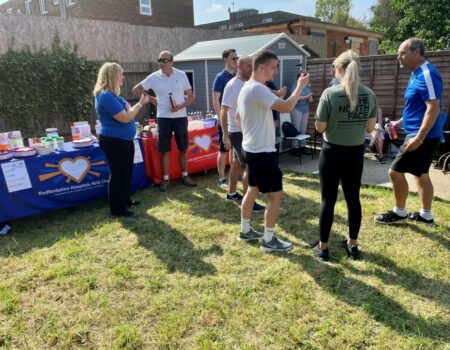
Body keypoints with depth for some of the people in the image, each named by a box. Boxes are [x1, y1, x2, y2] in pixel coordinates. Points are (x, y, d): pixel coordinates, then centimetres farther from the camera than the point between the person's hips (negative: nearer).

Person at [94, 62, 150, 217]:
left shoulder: (112, 94, 13)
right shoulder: (106, 96, -21)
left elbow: (127, 112, 19)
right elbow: (125, 117, -24)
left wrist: (140, 102, 6)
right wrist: (140, 104, -14)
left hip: (123, 140, 10)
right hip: (114, 141, -10)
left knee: (126, 172, 19)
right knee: (118, 174, -1)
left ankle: (125, 201, 34)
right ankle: (117, 208, 11)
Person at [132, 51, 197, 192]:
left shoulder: (181, 75, -1)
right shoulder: (154, 77, -2)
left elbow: (191, 97, 2)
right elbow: (136, 90, 7)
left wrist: (181, 106, -15)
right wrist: (152, 100, 1)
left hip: (180, 117, 1)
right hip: (163, 118, 0)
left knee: (183, 148, 9)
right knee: (165, 150, 3)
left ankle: (185, 176, 22)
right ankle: (166, 179, 13)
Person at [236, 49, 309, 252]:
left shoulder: (246, 88, 13)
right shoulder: (258, 89, -20)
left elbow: (238, 117, 24)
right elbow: (286, 107, -27)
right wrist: (300, 86, -13)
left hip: (251, 148, 11)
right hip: (262, 151, -11)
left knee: (252, 190, 19)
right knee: (275, 194, -2)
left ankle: (245, 231, 31)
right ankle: (269, 240, 8)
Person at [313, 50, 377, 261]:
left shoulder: (330, 93, -13)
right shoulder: (369, 94, 0)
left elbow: (320, 128, -10)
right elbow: (370, 127, 5)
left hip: (332, 152, -4)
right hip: (356, 152, 4)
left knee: (328, 200, 5)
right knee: (353, 199, 14)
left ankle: (323, 247, 16)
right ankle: (352, 245, 27)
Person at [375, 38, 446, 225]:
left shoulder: (427, 74, -19)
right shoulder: (418, 74, 13)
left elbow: (433, 108, -25)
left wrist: (419, 138, -27)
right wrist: (400, 122, 18)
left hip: (423, 135, -10)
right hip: (420, 133, 10)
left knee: (396, 171, -5)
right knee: (420, 173, 16)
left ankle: (399, 212, 10)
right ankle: (426, 214, 27)